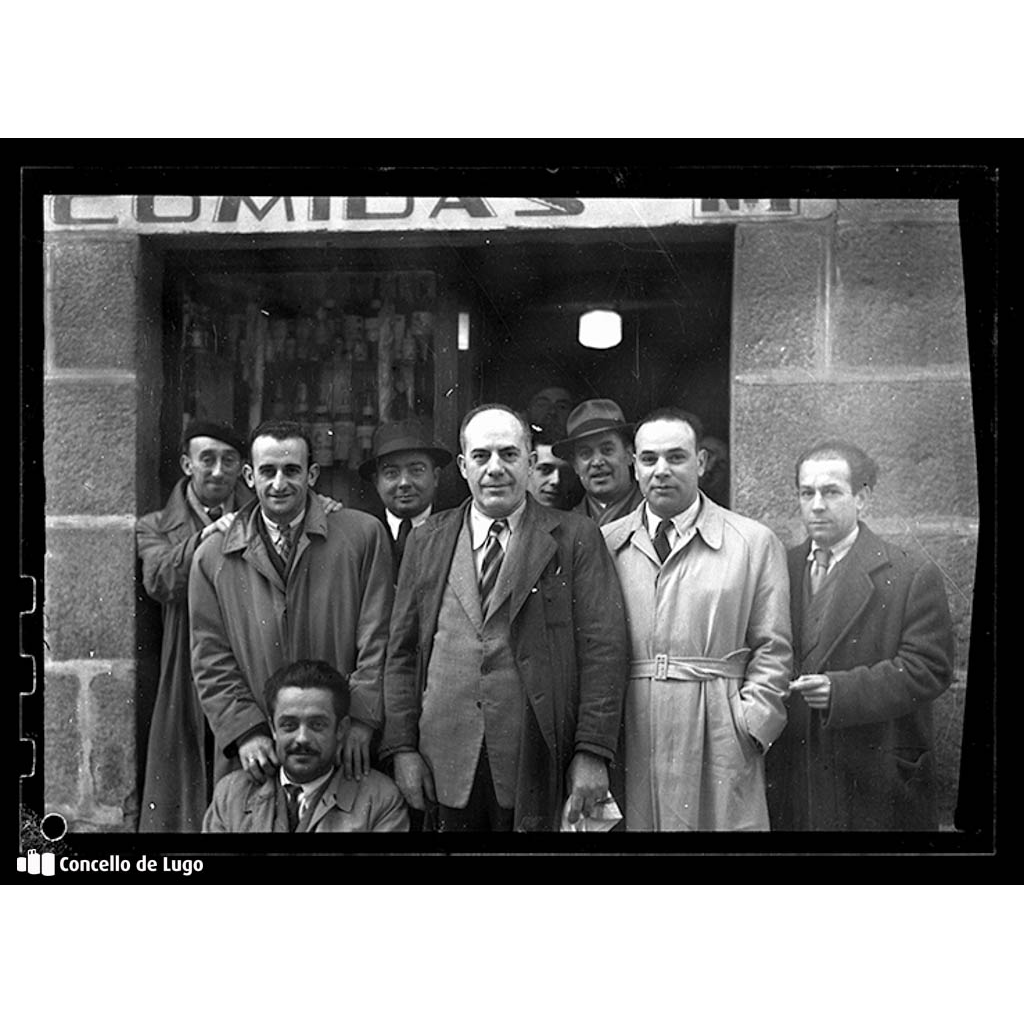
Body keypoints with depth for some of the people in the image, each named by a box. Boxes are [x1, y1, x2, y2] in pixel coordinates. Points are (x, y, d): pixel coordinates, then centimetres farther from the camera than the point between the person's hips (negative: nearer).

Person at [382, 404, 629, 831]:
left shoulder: (575, 538, 1)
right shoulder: (427, 542, 10)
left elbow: (603, 650, -4)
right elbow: (402, 652, 9)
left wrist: (592, 752, -10)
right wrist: (402, 746, 1)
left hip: (537, 765, -2)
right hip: (448, 764, 3)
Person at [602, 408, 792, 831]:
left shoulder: (754, 543, 5)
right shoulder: (603, 543, 9)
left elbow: (772, 650, 4)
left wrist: (748, 724, -5)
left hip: (718, 747, -1)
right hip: (626, 743, 1)